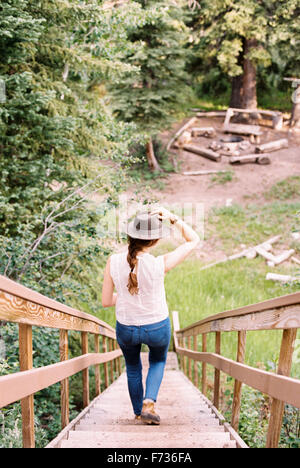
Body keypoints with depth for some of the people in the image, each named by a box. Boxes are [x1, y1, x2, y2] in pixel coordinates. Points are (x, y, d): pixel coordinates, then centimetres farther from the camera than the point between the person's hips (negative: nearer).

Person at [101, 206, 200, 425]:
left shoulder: (114, 262, -19)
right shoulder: (159, 265, -26)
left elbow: (106, 301, -8)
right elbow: (194, 240, -12)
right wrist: (172, 218, -19)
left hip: (126, 328, 2)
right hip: (157, 327, -1)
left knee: (133, 368, 30)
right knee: (158, 361, 30)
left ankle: (138, 411, 44)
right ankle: (149, 403, 9)